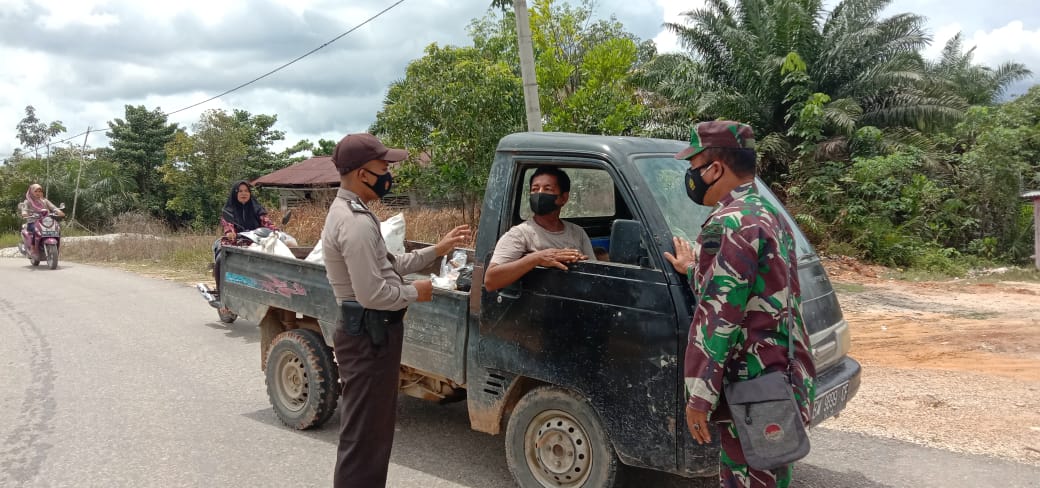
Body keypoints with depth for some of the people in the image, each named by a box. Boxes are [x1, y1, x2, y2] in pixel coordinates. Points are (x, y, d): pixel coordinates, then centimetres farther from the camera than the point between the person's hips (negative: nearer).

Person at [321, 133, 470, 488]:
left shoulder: (348, 211, 12)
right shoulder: (357, 223, -23)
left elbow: (387, 266, 15)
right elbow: (372, 294, -27)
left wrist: (436, 250, 11)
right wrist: (414, 292, -10)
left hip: (369, 330, 11)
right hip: (368, 335, -11)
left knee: (370, 426, 23)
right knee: (364, 432, -1)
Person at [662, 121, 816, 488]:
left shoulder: (729, 223, -17)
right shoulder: (769, 215, 15)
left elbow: (720, 316, -22)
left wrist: (700, 394, -18)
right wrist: (694, 271, 32)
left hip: (750, 389, -10)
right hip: (782, 380, 10)